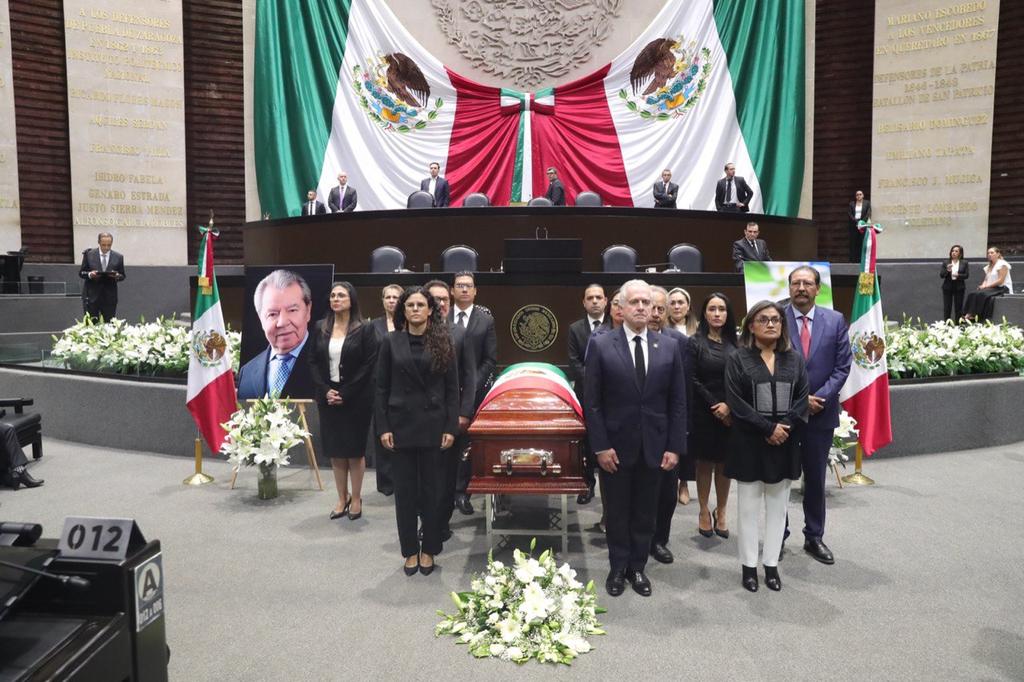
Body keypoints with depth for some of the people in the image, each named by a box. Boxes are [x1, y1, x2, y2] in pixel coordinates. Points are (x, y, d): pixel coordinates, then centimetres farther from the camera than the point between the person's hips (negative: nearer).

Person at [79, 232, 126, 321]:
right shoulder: (89, 254, 3)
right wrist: (89, 274, -15)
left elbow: (122, 276, 9)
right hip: (92, 295, -1)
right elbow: (81, 273, 6)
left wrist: (117, 276, -14)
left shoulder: (118, 257, 4)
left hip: (110, 297, 1)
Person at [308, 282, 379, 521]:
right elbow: (312, 362, 6)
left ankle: (356, 499, 18)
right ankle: (342, 498, 21)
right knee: (335, 450, 9)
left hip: (356, 399, -4)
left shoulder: (364, 330, -6)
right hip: (328, 397, 4)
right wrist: (325, 390, -8)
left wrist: (345, 394, -15)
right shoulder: (321, 328, 6)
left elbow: (369, 366, -11)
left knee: (354, 449, 4)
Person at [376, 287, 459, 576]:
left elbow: (452, 388, 0)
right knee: (405, 490, 8)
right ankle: (410, 550, 22)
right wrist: (383, 427, -4)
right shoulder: (391, 342, 2)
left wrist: (451, 427, -6)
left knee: (431, 489, 7)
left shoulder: (442, 342, 1)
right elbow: (382, 388, 2)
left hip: (433, 425, 0)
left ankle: (429, 550, 23)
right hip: (401, 424, 1)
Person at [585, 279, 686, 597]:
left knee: (645, 512, 13)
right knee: (617, 511, 13)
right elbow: (592, 401, -6)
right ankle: (618, 567, 30)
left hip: (653, 446, 2)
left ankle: (638, 567, 31)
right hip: (615, 446, -2)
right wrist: (600, 446, -11)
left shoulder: (669, 346, 1)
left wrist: (675, 447, -3)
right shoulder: (600, 345, -6)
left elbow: (677, 401, 2)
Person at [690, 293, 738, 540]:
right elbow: (693, 380, -8)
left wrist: (729, 406, -11)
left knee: (725, 463, 7)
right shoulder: (695, 342, -4)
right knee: (705, 462, 7)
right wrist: (714, 406, -12)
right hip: (704, 413, -2)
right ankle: (704, 512, 18)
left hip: (730, 413, 3)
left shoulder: (734, 342, 5)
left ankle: (721, 513, 19)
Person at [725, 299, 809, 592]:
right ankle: (749, 566, 16)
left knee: (777, 507, 10)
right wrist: (768, 428, -15)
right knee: (748, 507, 5)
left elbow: (802, 398, 2)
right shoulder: (738, 359, -3)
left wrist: (785, 427, -13)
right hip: (749, 443, -3)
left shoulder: (794, 359, 8)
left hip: (785, 443, 3)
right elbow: (735, 402, -10)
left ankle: (771, 565, 21)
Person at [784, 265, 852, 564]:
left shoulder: (835, 320, 2)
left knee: (816, 478, 12)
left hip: (821, 413, 2)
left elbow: (843, 365, -1)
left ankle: (814, 537, 25)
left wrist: (819, 397, -12)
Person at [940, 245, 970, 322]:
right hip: (947, 287, 0)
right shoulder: (946, 263, 5)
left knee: (958, 307, 2)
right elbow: (941, 275, -1)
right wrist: (947, 270, -19)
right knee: (947, 307, 0)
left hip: (959, 287, 0)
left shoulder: (964, 263, 5)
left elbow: (967, 275, -1)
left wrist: (958, 275, -18)